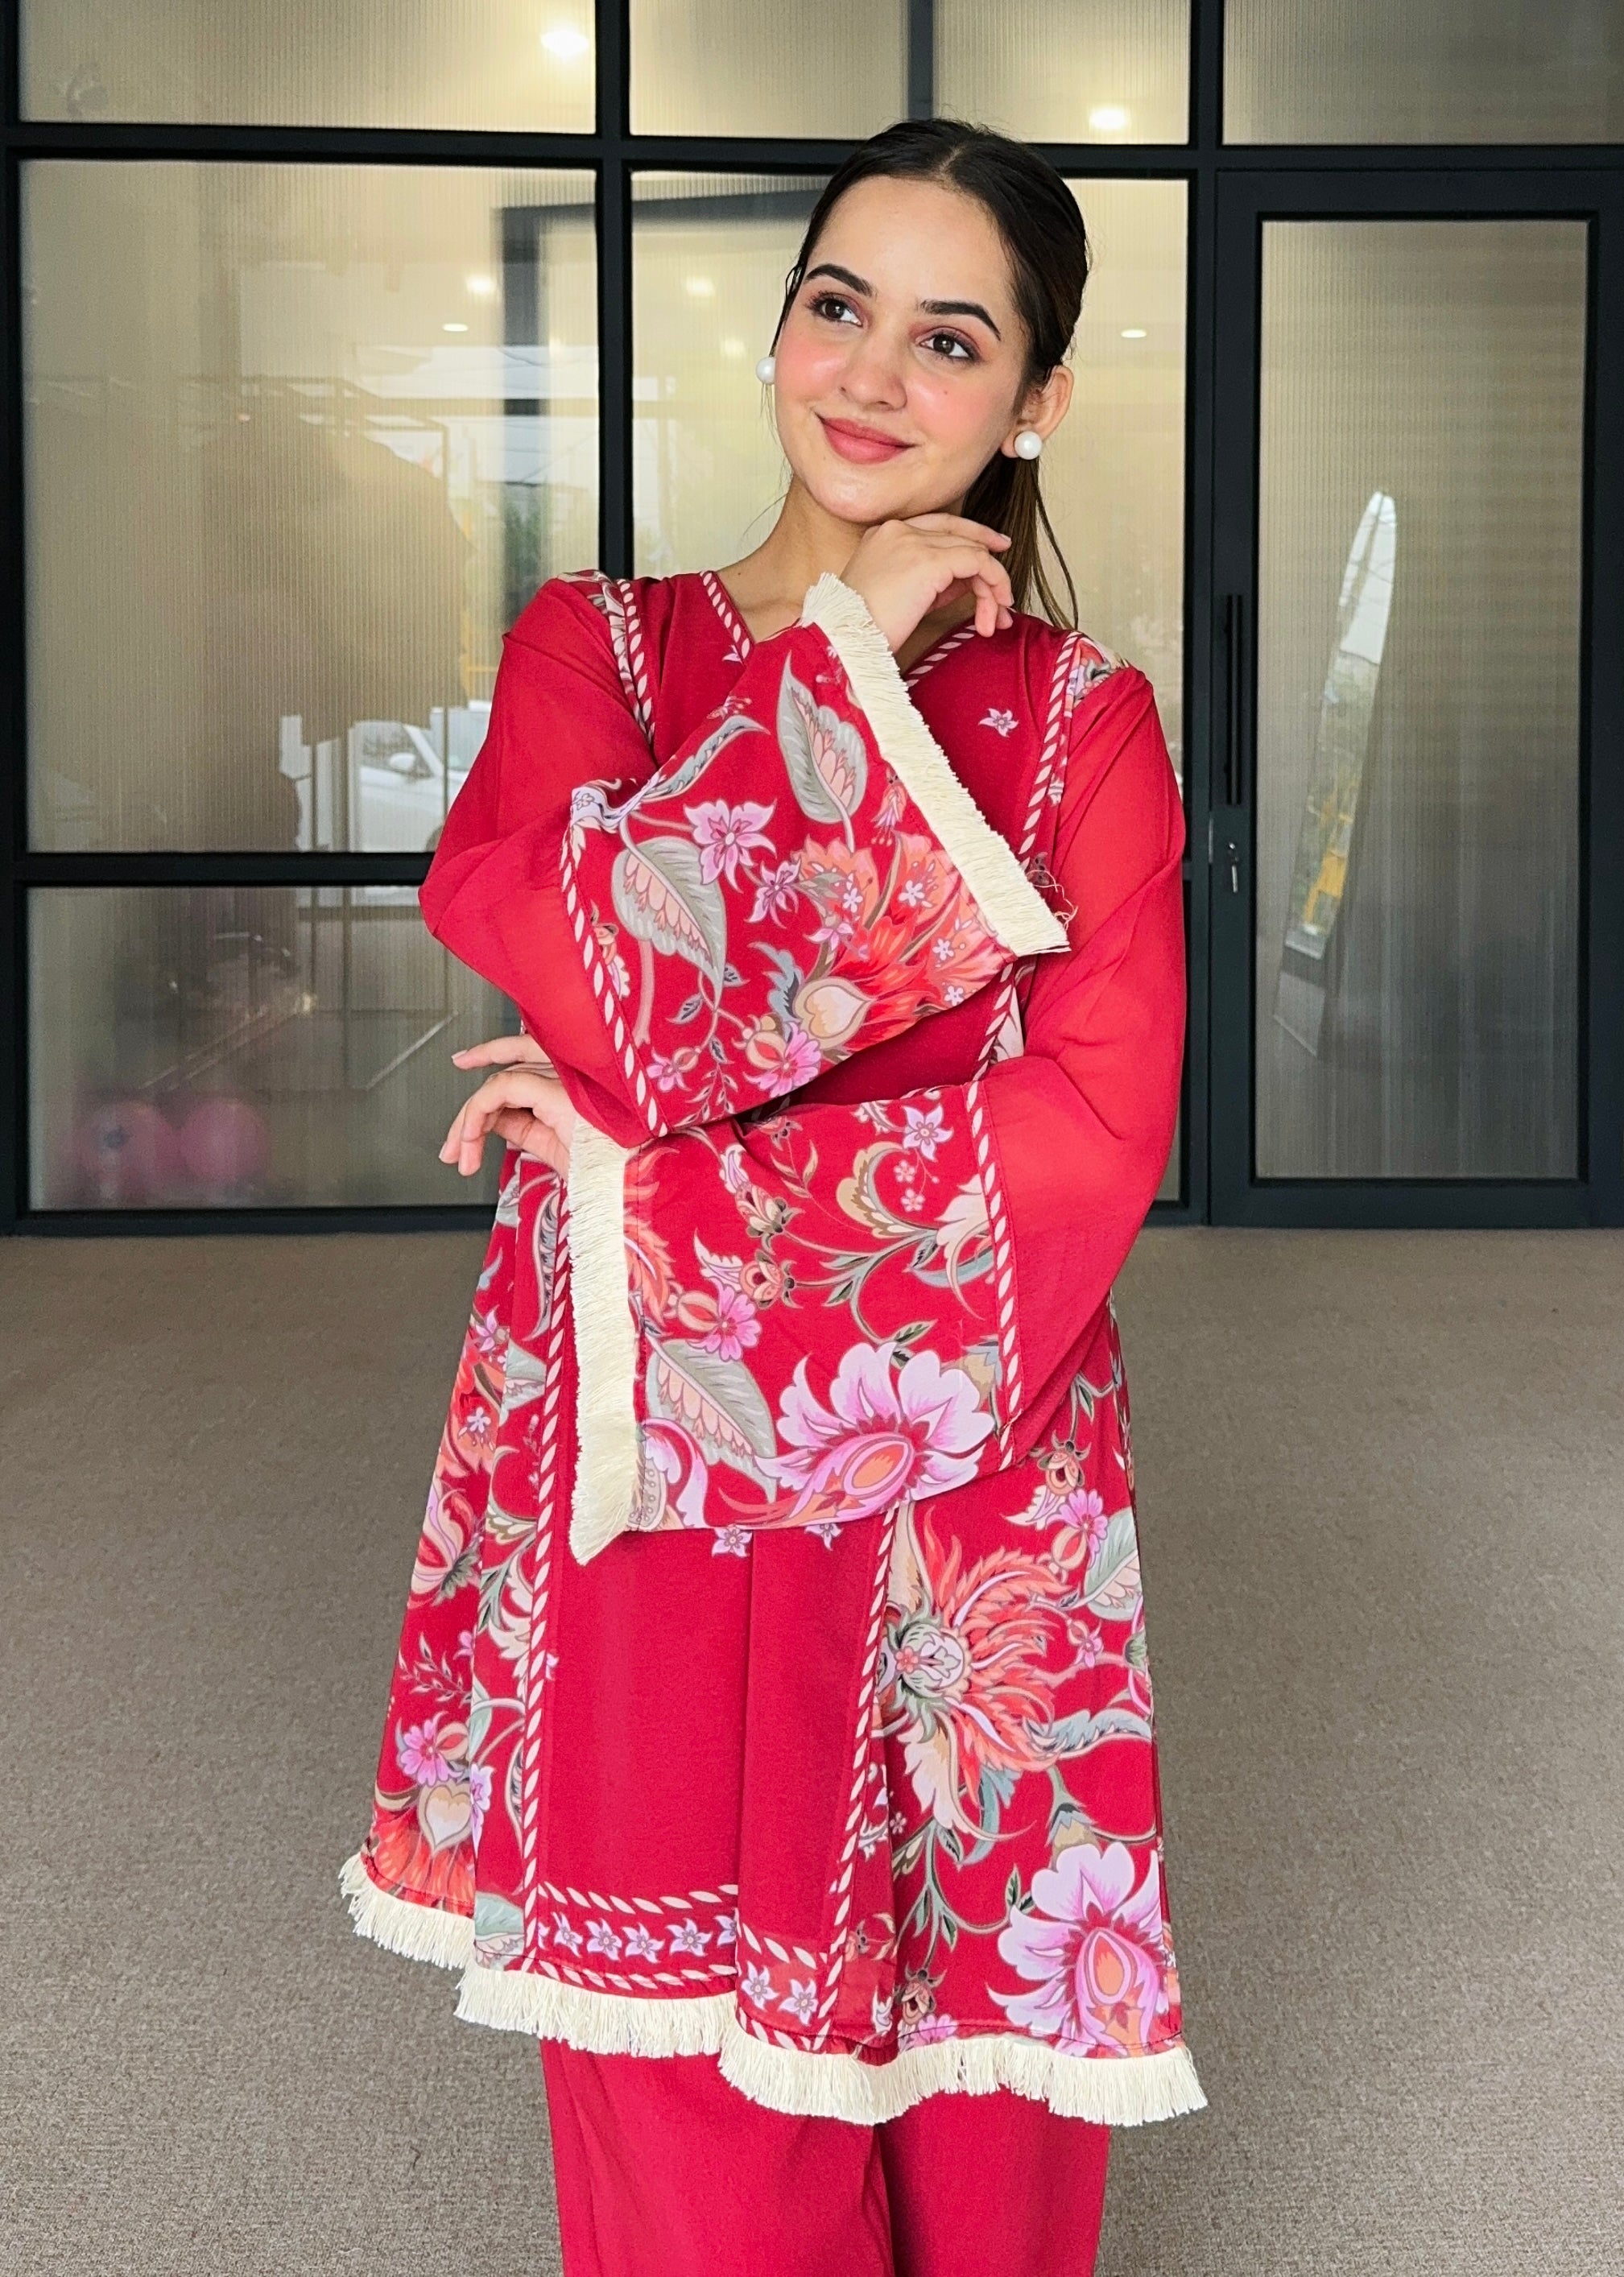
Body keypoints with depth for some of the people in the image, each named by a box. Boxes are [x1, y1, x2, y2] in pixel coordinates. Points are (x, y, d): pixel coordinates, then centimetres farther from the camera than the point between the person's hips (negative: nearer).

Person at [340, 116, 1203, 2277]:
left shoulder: (1086, 718, 3)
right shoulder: (594, 645, 6)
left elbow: (1085, 1144, -9)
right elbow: (615, 984, -13)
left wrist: (663, 1189, -13)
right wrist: (844, 658, -10)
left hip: (957, 1498, 0)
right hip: (632, 1477, 1)